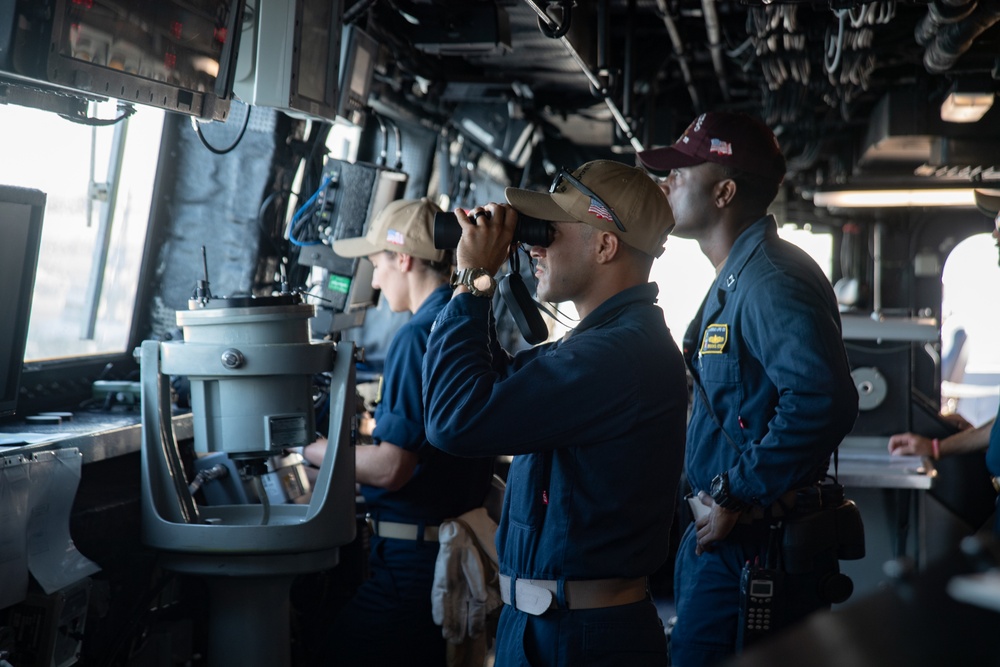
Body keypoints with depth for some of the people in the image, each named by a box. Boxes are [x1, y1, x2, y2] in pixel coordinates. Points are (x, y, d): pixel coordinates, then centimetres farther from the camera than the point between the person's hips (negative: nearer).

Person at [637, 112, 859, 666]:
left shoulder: (772, 280, -19)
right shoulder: (735, 281, 16)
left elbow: (822, 401, -33)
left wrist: (736, 498, -25)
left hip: (754, 549, -10)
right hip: (720, 536, 10)